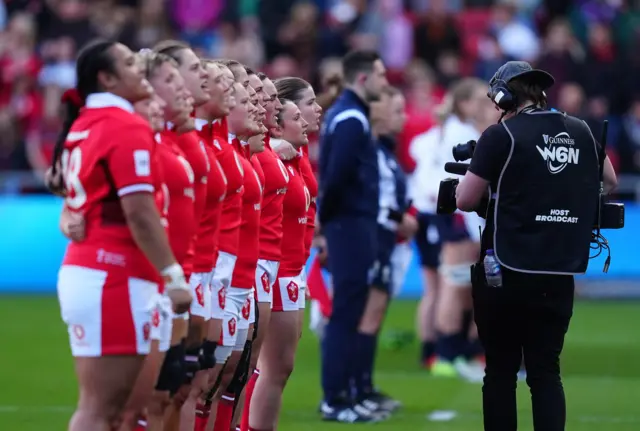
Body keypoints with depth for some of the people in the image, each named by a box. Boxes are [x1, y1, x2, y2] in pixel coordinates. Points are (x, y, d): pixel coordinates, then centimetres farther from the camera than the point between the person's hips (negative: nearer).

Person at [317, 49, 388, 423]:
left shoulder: (344, 114, 16)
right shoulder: (352, 119, -15)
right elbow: (337, 174, -23)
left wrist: (325, 216, 10)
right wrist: (326, 215, -11)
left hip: (349, 223, 10)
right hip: (352, 224, -10)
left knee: (348, 311, 13)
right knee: (347, 312, -6)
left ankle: (340, 393, 18)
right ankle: (336, 400, -4)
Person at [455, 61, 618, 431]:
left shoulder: (502, 135, -8)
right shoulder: (582, 132, 7)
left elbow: (465, 200, -6)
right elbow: (610, 182, 23)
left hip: (506, 273, -4)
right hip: (559, 275, 4)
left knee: (501, 370, 7)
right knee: (546, 371, 7)